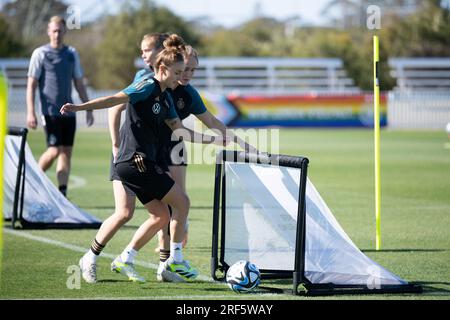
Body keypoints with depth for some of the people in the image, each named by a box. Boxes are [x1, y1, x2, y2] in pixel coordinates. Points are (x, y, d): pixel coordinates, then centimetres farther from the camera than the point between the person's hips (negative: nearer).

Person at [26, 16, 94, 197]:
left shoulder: (72, 54, 12)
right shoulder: (40, 53, -1)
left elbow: (79, 84, 18)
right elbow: (31, 85, -3)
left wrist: (88, 109, 12)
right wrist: (30, 112, -11)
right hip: (50, 111, -5)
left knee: (66, 152, 1)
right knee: (54, 150, -11)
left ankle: (62, 193, 3)